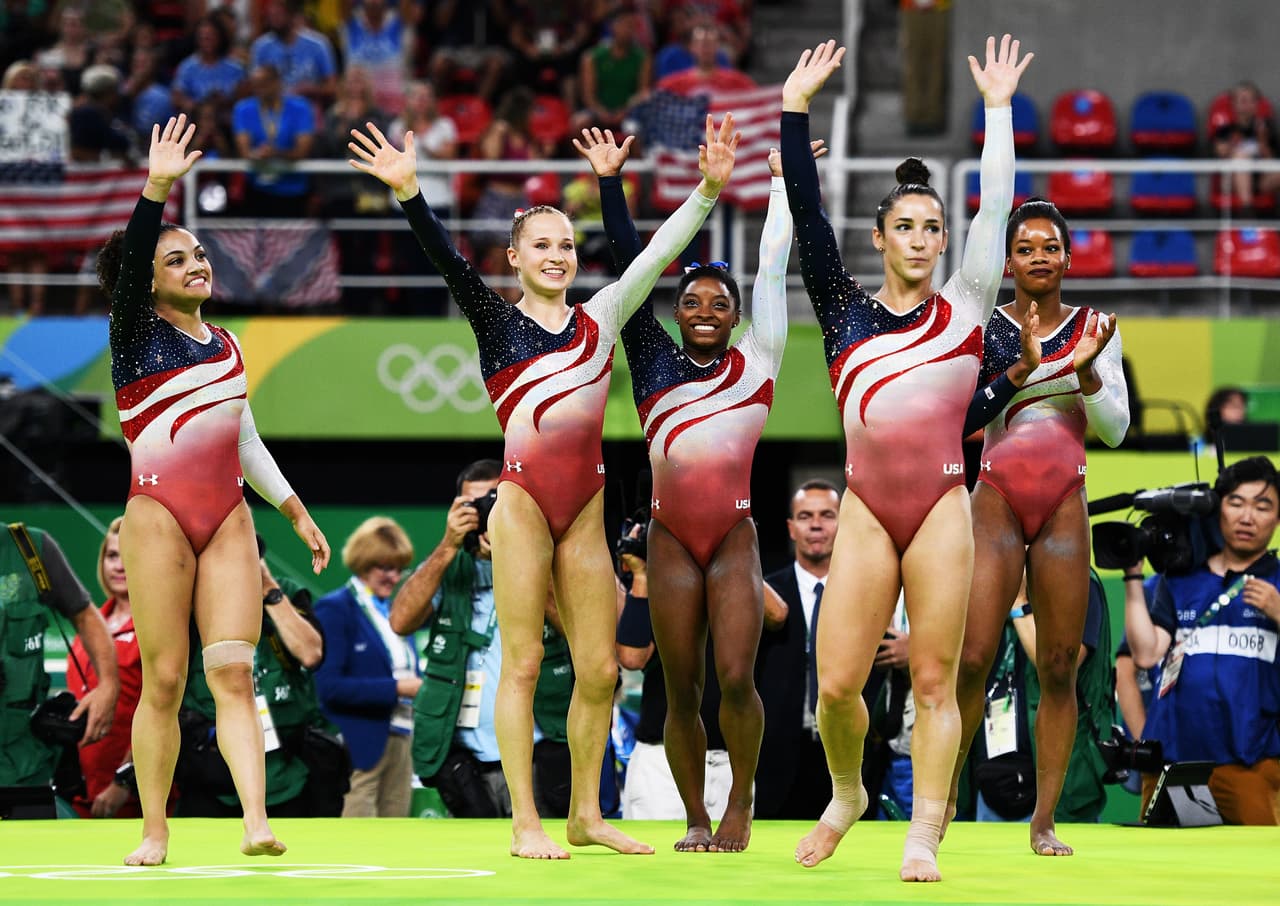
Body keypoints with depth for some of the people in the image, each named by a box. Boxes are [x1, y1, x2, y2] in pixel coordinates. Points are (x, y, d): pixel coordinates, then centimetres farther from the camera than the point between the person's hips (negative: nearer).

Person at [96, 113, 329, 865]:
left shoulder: (225, 345, 18)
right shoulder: (137, 333, 1)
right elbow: (130, 258, -17)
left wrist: (298, 513, 25)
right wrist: (157, 190, -30)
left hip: (229, 518, 4)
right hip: (158, 515, -4)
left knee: (234, 670, -8)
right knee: (165, 680, -4)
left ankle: (256, 823, -20)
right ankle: (155, 834, 4)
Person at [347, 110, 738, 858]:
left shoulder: (602, 318, 13)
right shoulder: (497, 321, 4)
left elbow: (659, 253, 8)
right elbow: (448, 260, -9)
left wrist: (709, 188, -2)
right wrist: (410, 193, -24)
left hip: (586, 506, 4)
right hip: (524, 499, -4)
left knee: (600, 668, 4)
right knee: (523, 662, -3)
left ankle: (588, 814, 15)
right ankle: (526, 823, 1)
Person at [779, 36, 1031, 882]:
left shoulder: (963, 308, 8)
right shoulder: (845, 309, 10)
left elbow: (996, 209, 5)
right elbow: (807, 215, 6)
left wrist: (999, 109, 5)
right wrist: (796, 109, 3)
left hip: (942, 509, -1)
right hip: (867, 510, 1)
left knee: (935, 681, -3)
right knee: (837, 683, -2)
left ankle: (923, 836, 2)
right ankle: (847, 795, 25)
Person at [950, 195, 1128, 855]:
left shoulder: (1095, 329, 8)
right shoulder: (986, 328, 4)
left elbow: (1115, 429, 3)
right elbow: (961, 416, -6)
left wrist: (1085, 370, -14)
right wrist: (1022, 367, -18)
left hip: (1064, 506, 2)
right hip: (997, 502, -2)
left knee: (1059, 669, -1)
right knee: (972, 659, -11)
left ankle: (1044, 822, 1)